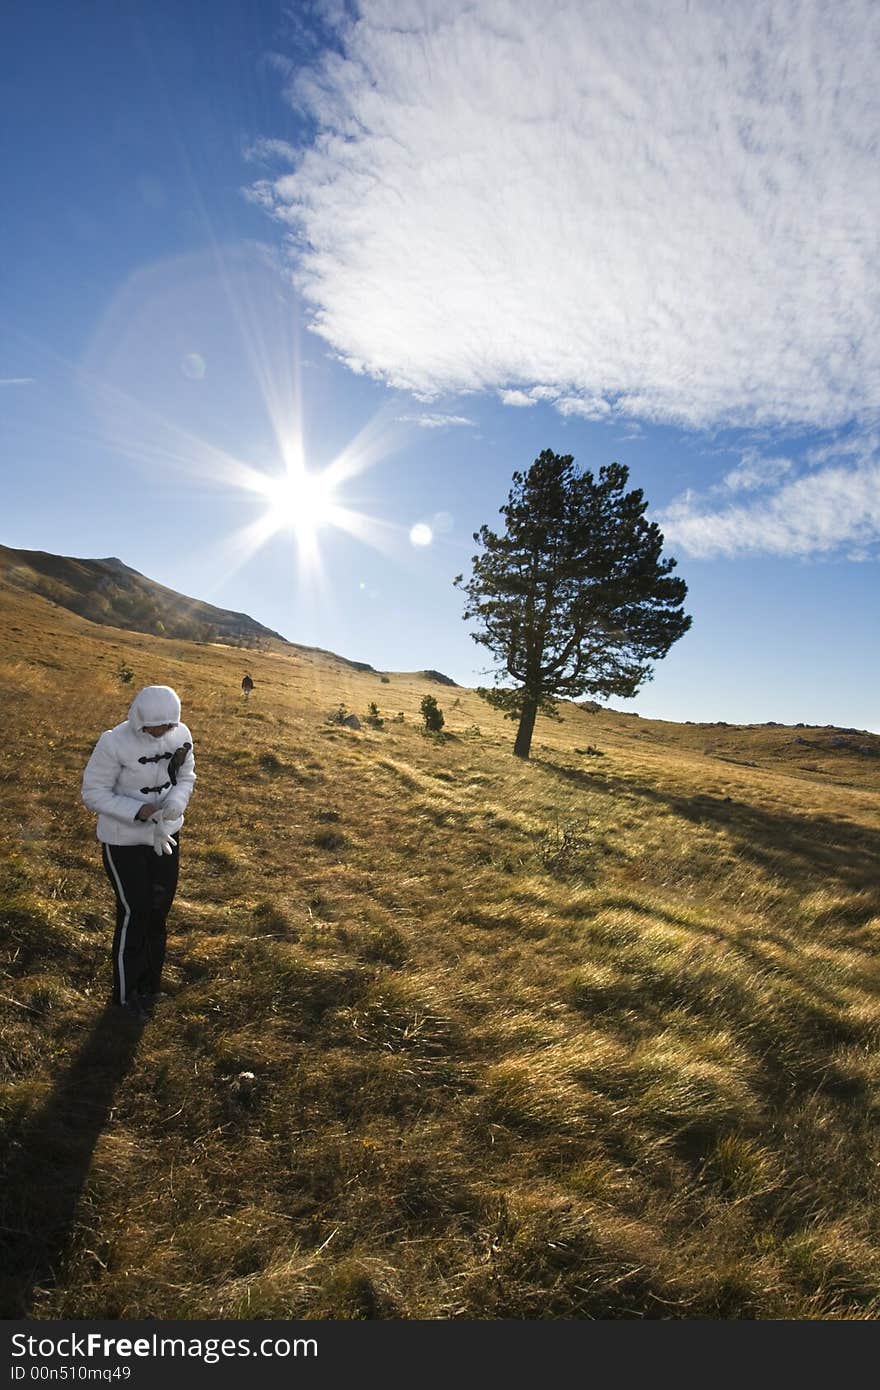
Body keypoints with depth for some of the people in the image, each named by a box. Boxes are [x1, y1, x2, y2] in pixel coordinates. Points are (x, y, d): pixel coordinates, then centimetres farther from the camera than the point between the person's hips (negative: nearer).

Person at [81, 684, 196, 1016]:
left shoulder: (181, 734, -12)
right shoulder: (114, 743, -25)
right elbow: (94, 793, -15)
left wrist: (175, 803, -19)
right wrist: (139, 811, -28)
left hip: (165, 833, 5)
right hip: (124, 840, -5)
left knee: (159, 908, 17)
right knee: (134, 913, 4)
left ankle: (149, 982, 40)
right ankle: (126, 992, 28)